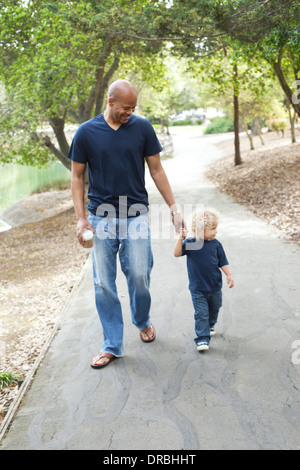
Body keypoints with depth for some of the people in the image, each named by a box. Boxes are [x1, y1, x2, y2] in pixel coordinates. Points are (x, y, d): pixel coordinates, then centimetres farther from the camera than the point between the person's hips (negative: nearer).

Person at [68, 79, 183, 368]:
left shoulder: (142, 128, 1)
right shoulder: (86, 132, -1)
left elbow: (156, 170, 6)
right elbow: (77, 176, 4)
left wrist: (173, 208, 2)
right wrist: (81, 218, -4)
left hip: (136, 216, 0)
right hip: (102, 217, 0)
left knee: (139, 276, 0)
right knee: (103, 283, 2)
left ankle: (142, 321, 31)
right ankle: (112, 345, 15)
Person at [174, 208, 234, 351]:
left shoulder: (216, 244, -5)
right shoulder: (189, 243, -12)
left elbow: (223, 262, 3)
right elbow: (177, 253, -23)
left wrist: (229, 275, -6)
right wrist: (180, 239, -34)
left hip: (215, 287, 4)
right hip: (198, 289, -3)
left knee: (214, 309, 22)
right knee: (201, 313, -4)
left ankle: (210, 325, 49)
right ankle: (202, 338, 4)